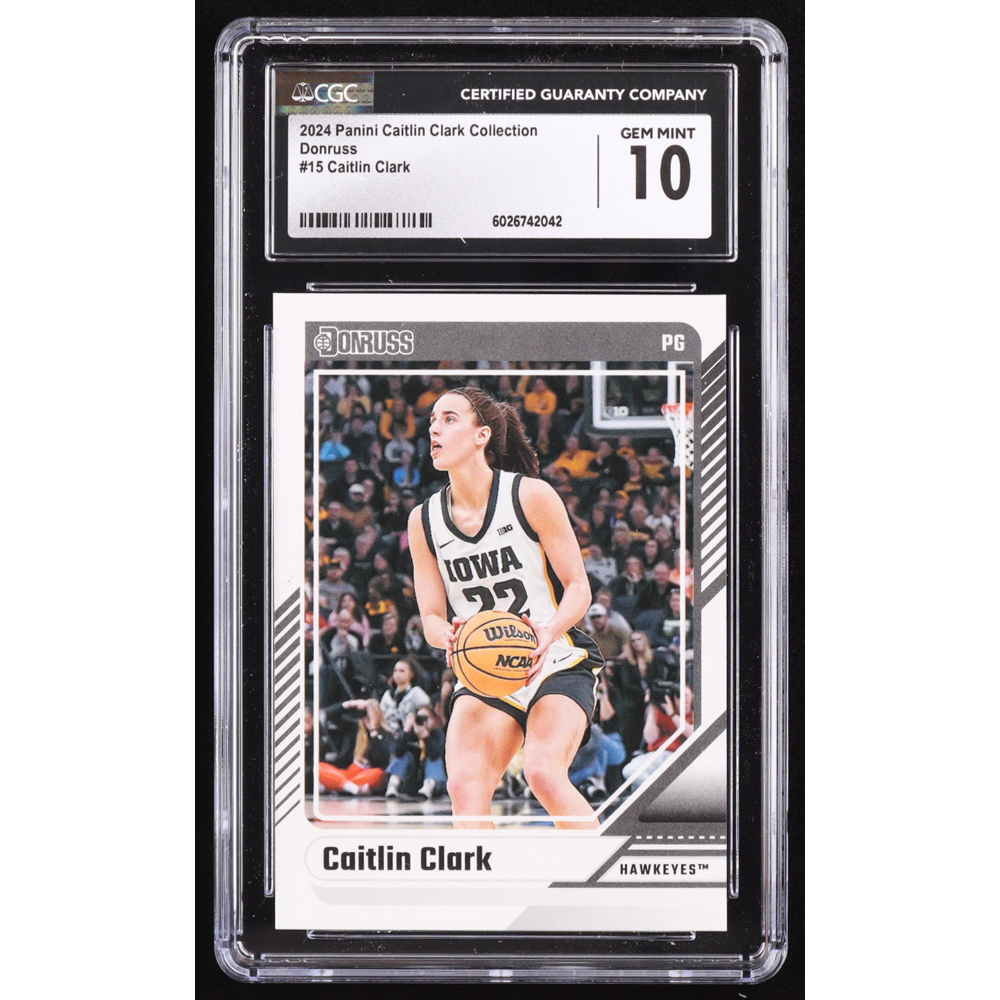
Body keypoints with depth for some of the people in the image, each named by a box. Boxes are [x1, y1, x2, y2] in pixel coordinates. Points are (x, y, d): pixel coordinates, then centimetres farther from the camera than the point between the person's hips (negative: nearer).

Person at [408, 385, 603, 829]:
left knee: (544, 774, -26)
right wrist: (449, 635, -20)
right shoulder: (424, 520, 2)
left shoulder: (531, 495, -8)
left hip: (557, 664, -3)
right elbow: (431, 617, 5)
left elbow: (578, 587, -5)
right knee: (464, 786, -20)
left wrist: (549, 633, -26)